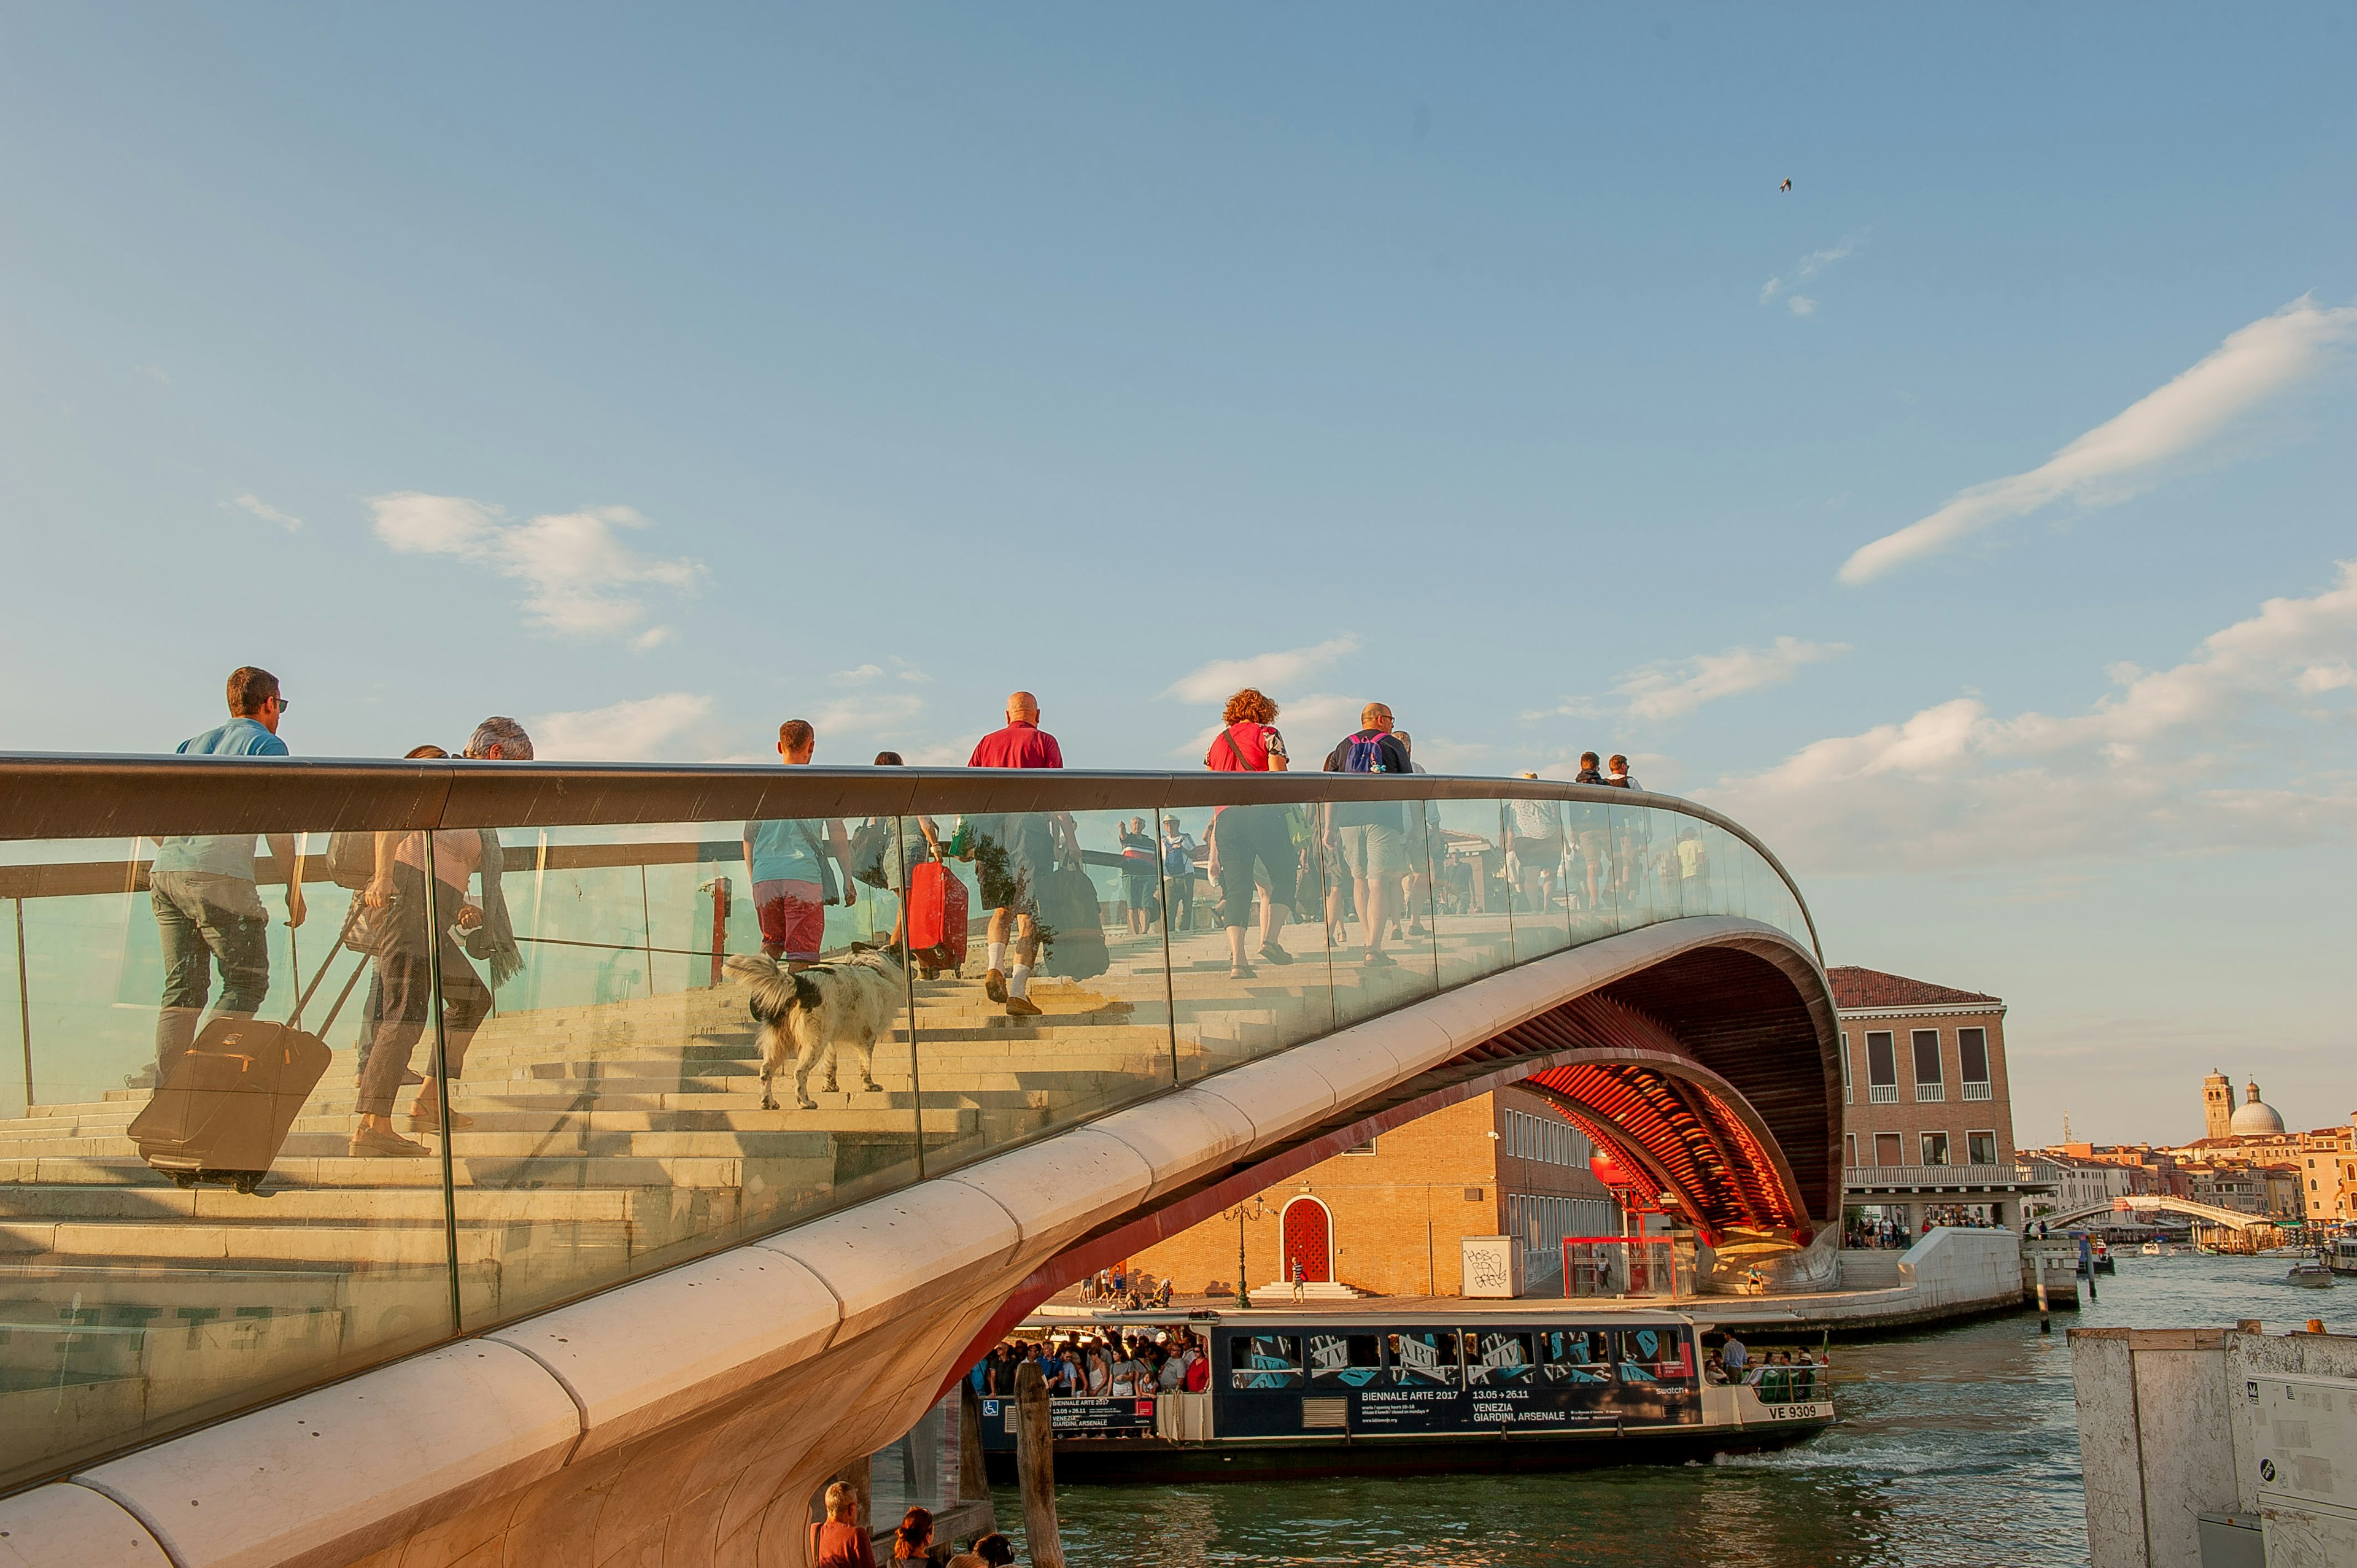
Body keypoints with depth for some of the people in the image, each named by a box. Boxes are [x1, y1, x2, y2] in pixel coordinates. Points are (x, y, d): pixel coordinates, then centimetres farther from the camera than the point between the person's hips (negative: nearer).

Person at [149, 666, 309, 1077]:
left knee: (182, 988, 9)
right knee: (248, 984, 1)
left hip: (164, 874, 7)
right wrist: (294, 888, -1)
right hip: (221, 877, -7)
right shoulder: (266, 744, 4)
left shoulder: (192, 745, 24)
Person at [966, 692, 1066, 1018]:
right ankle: (1018, 992, -8)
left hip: (989, 826, 3)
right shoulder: (1044, 742, 7)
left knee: (1002, 908, 19)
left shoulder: (987, 743, 17)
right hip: (1030, 824, -3)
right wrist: (1069, 835, 1)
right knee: (1028, 912, 0)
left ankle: (995, 967, -4)